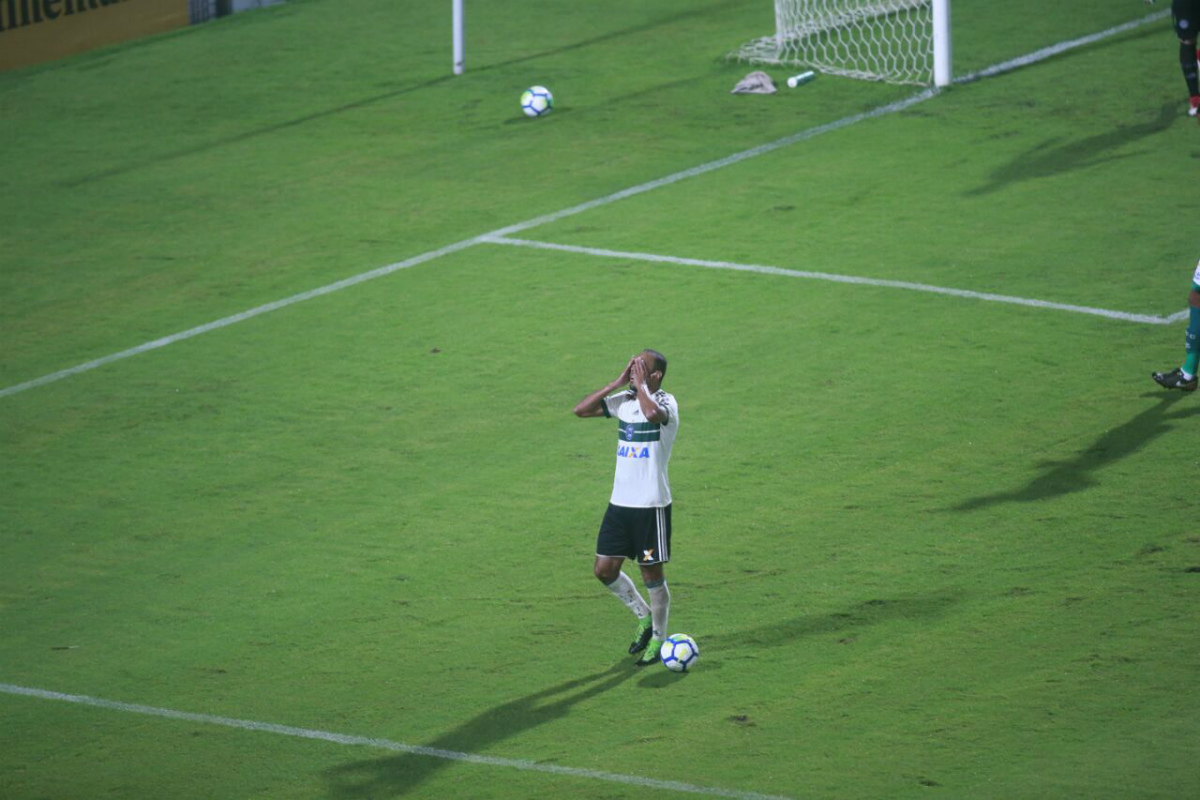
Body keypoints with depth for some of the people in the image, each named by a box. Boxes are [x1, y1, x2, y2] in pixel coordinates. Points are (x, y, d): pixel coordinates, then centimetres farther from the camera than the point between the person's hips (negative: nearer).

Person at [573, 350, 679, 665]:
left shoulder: (666, 403, -13)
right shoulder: (625, 401, 8)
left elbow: (652, 413, -39)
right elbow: (581, 410, 1)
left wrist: (640, 385, -21)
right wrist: (617, 383, -5)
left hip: (652, 505, -7)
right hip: (620, 502, 7)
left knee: (651, 572, 2)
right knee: (604, 568, 7)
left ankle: (659, 637, 20)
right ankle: (644, 616, 29)